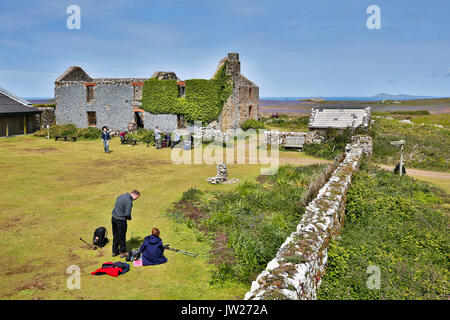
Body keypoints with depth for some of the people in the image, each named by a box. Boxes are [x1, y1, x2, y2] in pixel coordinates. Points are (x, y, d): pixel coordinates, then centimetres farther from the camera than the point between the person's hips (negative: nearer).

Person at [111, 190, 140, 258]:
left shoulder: (120, 196, 8)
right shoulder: (129, 201, -19)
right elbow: (127, 213, -22)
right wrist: (129, 218, 1)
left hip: (113, 218, 8)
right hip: (121, 220, -8)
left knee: (115, 236, 18)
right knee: (122, 237, 7)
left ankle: (115, 252, 29)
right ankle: (123, 252, 20)